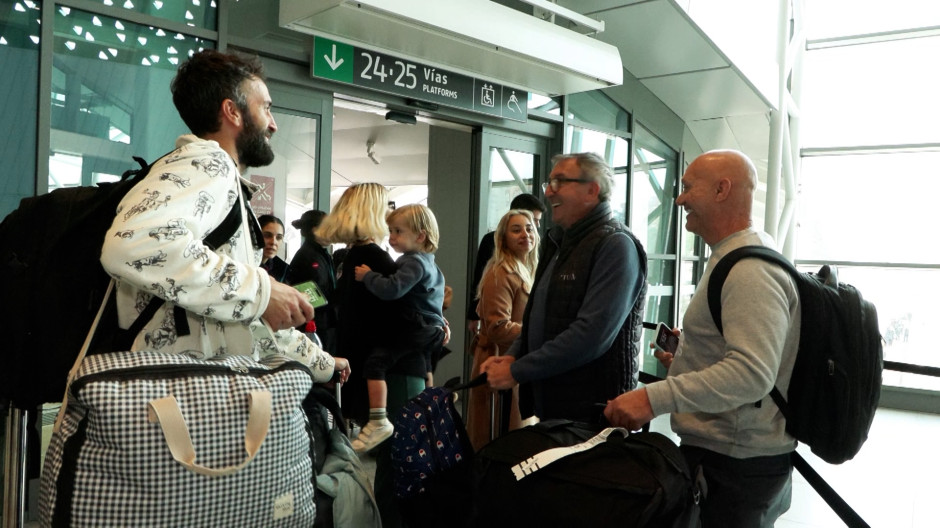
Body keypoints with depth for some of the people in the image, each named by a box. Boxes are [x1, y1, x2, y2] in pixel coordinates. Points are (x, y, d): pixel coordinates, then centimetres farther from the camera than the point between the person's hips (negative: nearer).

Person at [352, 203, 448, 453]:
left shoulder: (414, 263, -18)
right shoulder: (428, 262, 16)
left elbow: (391, 289, -31)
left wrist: (368, 276, -17)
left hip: (416, 328, -11)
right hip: (431, 328, 11)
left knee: (375, 362, -20)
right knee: (425, 367, 31)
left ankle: (378, 421, -27)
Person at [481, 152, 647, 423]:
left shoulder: (616, 245, -15)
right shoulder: (558, 243, 12)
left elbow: (591, 334, -25)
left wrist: (516, 371, -19)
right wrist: (512, 356, 0)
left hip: (591, 413, -7)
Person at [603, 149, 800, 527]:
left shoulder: (749, 269, -21)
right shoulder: (735, 258, 15)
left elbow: (751, 372, -31)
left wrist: (655, 398, -34)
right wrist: (689, 357, 16)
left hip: (732, 464, -10)